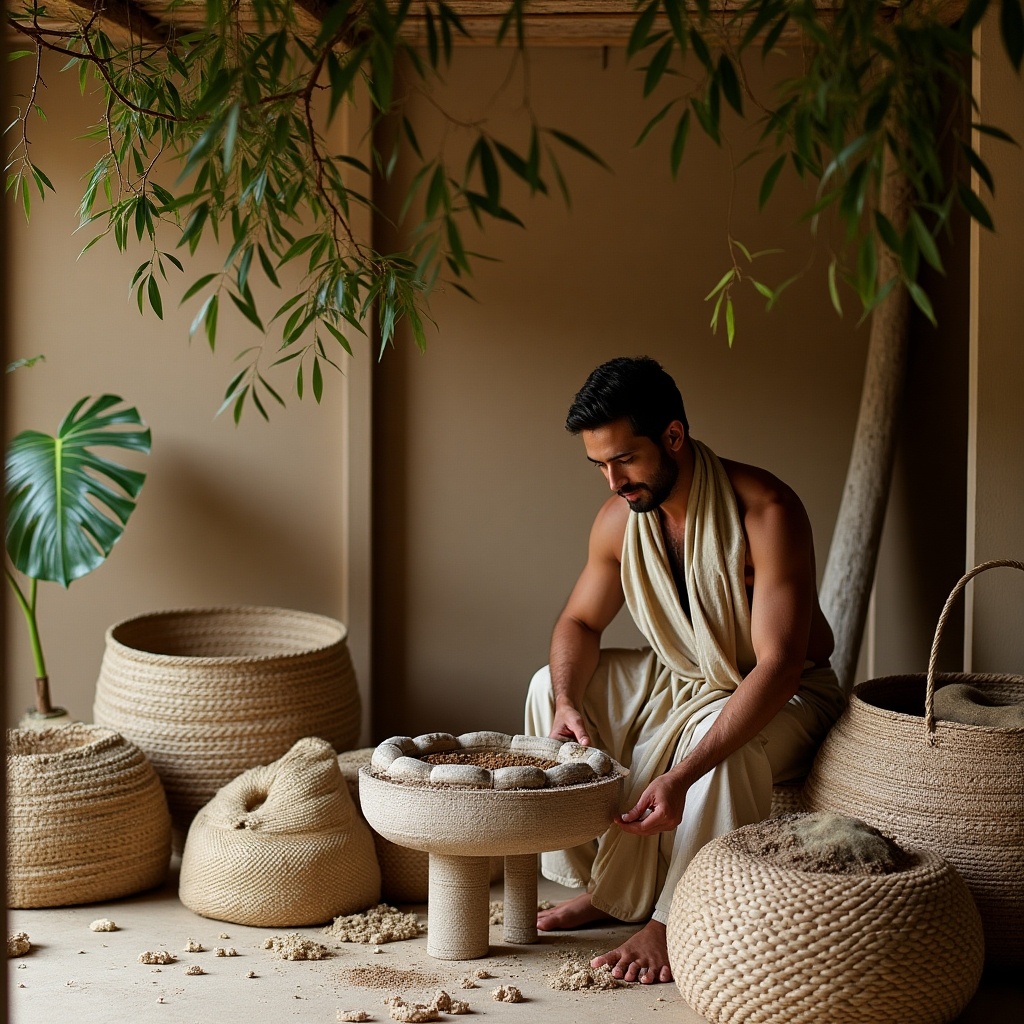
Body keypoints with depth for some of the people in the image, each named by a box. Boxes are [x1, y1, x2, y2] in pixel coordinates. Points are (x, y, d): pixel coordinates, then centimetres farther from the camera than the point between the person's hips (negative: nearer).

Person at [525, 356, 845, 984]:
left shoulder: (765, 512, -30)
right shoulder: (620, 518, -9)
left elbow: (779, 664, -34)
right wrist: (568, 704, -19)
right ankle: (603, 885, 3)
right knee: (550, 685, -2)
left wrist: (682, 776, -42)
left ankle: (675, 921, -18)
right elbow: (581, 622, 5)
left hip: (784, 695, -7)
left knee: (720, 743, -37)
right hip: (683, 676, 7)